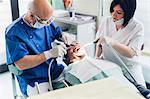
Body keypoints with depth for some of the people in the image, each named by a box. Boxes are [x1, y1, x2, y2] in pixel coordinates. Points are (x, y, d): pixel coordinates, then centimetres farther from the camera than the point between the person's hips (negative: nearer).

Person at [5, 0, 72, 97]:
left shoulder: (46, 21, 3)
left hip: (57, 72, 6)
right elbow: (20, 64, -21)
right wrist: (49, 54, -25)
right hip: (35, 82, -6)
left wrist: (62, 36, -2)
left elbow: (57, 32, 23)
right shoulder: (13, 32, -15)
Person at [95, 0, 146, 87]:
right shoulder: (106, 21, -1)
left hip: (128, 66, -2)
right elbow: (99, 43, 14)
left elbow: (131, 53, -21)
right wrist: (97, 58, 1)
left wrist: (111, 42, -30)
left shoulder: (137, 27, -12)